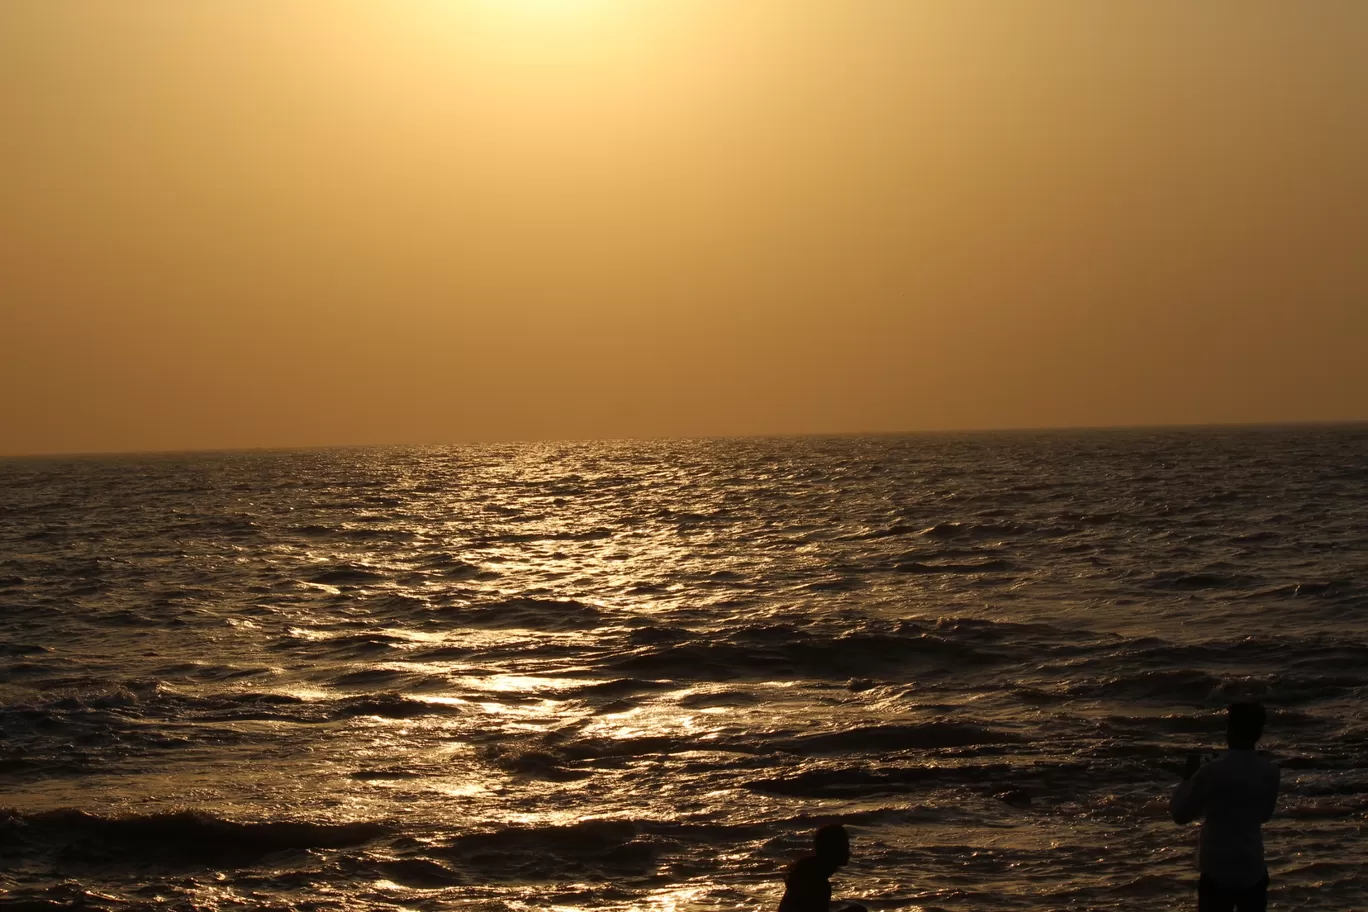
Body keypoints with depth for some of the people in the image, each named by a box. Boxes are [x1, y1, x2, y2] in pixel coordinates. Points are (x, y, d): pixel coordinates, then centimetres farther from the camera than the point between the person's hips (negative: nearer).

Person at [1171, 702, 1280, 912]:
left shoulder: (1213, 772, -18)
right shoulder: (1269, 771, -3)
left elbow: (1180, 814, -6)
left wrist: (1188, 777, 6)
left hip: (1218, 873, -4)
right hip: (1254, 871, 4)